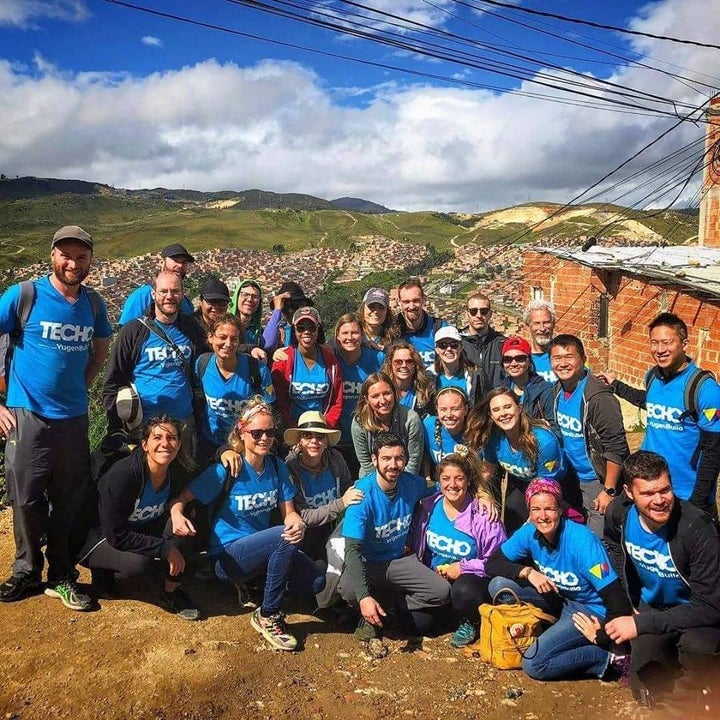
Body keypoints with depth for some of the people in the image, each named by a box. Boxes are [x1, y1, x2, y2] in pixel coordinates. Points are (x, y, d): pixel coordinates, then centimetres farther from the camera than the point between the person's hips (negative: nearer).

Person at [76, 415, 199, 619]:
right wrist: (165, 548, -30)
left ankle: (171, 592, -10)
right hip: (103, 539, -4)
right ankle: (103, 569, 0)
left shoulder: (179, 472, -15)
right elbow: (116, 536, -28)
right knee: (142, 562, -33)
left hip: (144, 530, 5)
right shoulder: (121, 475, -30)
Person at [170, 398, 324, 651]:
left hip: (263, 548, 5)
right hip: (228, 557, -5)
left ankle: (257, 580, 10)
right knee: (286, 538, -32)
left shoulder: (277, 466, -2)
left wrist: (297, 523, -26)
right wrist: (177, 515, -35)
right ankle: (267, 617, -13)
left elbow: (289, 512, -2)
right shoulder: (226, 471, -16)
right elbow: (180, 499, -11)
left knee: (316, 582, -16)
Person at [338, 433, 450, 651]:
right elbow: (352, 548, -29)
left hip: (398, 560, 4)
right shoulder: (363, 494, -25)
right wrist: (364, 597, -41)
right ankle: (371, 621, -3)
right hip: (367, 563, -4)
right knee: (348, 589, -35)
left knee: (442, 591, -17)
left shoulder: (413, 484, -10)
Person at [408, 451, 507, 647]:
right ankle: (451, 612, 17)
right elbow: (413, 546, 10)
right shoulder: (428, 507, -3)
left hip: (471, 579, -4)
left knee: (463, 591, -37)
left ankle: (470, 622, 0)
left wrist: (463, 568, -18)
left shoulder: (484, 513, -14)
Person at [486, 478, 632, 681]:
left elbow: (615, 597, -25)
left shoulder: (581, 541, -26)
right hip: (559, 599, 7)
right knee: (499, 585, -11)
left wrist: (617, 648, -25)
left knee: (533, 664, -22)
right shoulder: (529, 533, -10)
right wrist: (527, 571, -23)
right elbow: (492, 564, -6)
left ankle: (608, 658, -7)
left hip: (592, 611, -6)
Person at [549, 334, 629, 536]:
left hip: (599, 481, -7)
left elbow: (616, 448, -21)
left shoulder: (598, 396, -23)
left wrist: (609, 491, -19)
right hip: (574, 478, 7)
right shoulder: (558, 390, 2)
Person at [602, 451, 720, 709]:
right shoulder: (619, 513, -17)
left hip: (698, 615, -3)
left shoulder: (697, 528, -33)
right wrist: (630, 608, 5)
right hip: (652, 606, 4)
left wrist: (641, 624, -31)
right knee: (647, 688, -4)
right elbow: (616, 555, 7)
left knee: (697, 643, -34)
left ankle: (688, 690, -1)